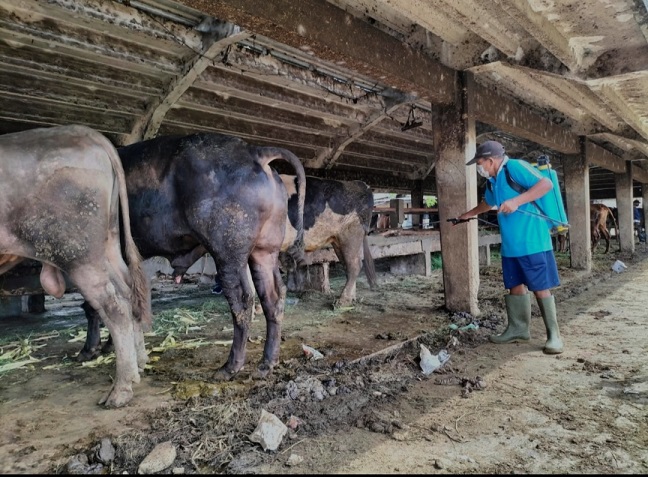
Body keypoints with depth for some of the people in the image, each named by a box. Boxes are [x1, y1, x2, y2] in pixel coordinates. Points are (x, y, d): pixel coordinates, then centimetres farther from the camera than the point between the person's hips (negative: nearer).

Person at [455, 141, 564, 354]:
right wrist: (468, 214, 47)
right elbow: (488, 203, 37)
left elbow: (546, 184, -19)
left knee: (541, 288, -4)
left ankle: (554, 335, 4)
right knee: (515, 286, 12)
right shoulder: (492, 181, 16)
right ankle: (518, 328, 21)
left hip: (532, 242, -9)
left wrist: (516, 201, -25)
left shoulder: (515, 167, -11)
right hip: (510, 245, 9)